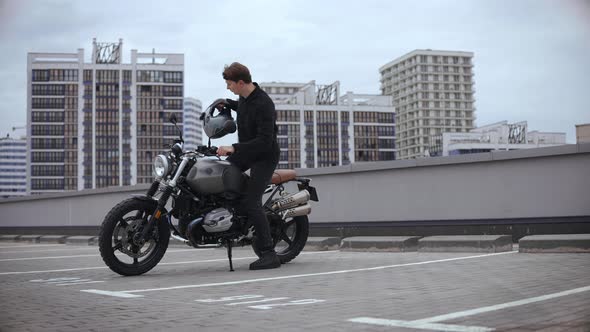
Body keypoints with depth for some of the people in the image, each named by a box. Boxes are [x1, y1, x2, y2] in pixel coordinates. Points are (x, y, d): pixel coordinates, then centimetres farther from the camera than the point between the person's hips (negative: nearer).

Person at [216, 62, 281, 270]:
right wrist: (228, 103, 14)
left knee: (252, 202, -14)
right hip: (245, 150, 9)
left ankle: (269, 255, -11)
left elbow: (265, 141, -31)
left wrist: (234, 148, -35)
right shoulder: (244, 97, 2)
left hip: (265, 156, -9)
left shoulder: (263, 104, -25)